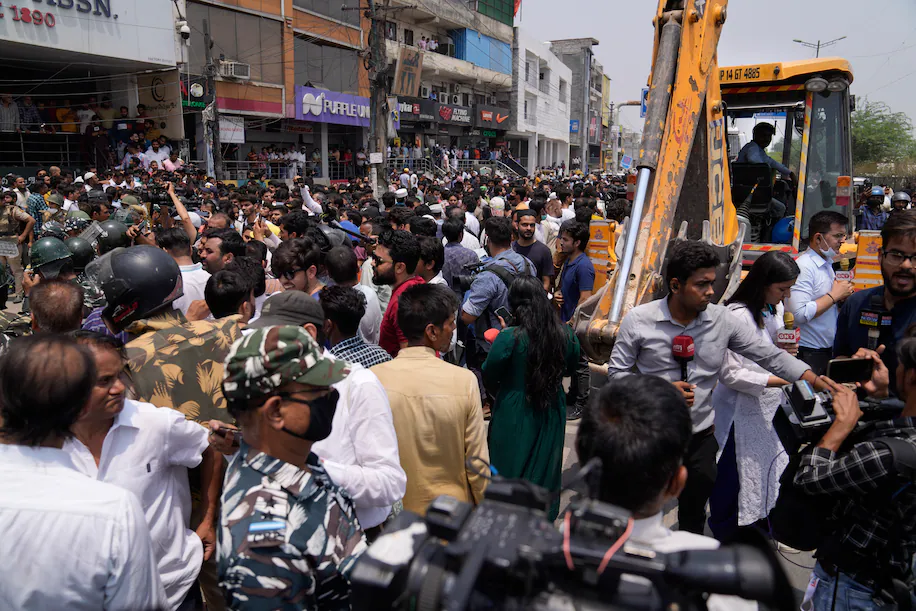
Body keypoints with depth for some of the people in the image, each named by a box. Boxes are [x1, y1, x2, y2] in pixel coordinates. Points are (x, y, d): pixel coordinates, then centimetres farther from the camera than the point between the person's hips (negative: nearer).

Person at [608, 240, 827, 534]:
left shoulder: (722, 319, -5)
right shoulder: (638, 320, -11)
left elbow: (770, 355, -1)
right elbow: (617, 371, -7)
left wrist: (823, 386, -11)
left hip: (701, 436, 2)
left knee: (694, 515, 20)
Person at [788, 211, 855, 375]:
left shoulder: (827, 264, 14)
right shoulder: (804, 266, -16)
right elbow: (800, 314, -26)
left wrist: (842, 297, 6)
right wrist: (834, 295, -16)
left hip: (828, 349, 9)